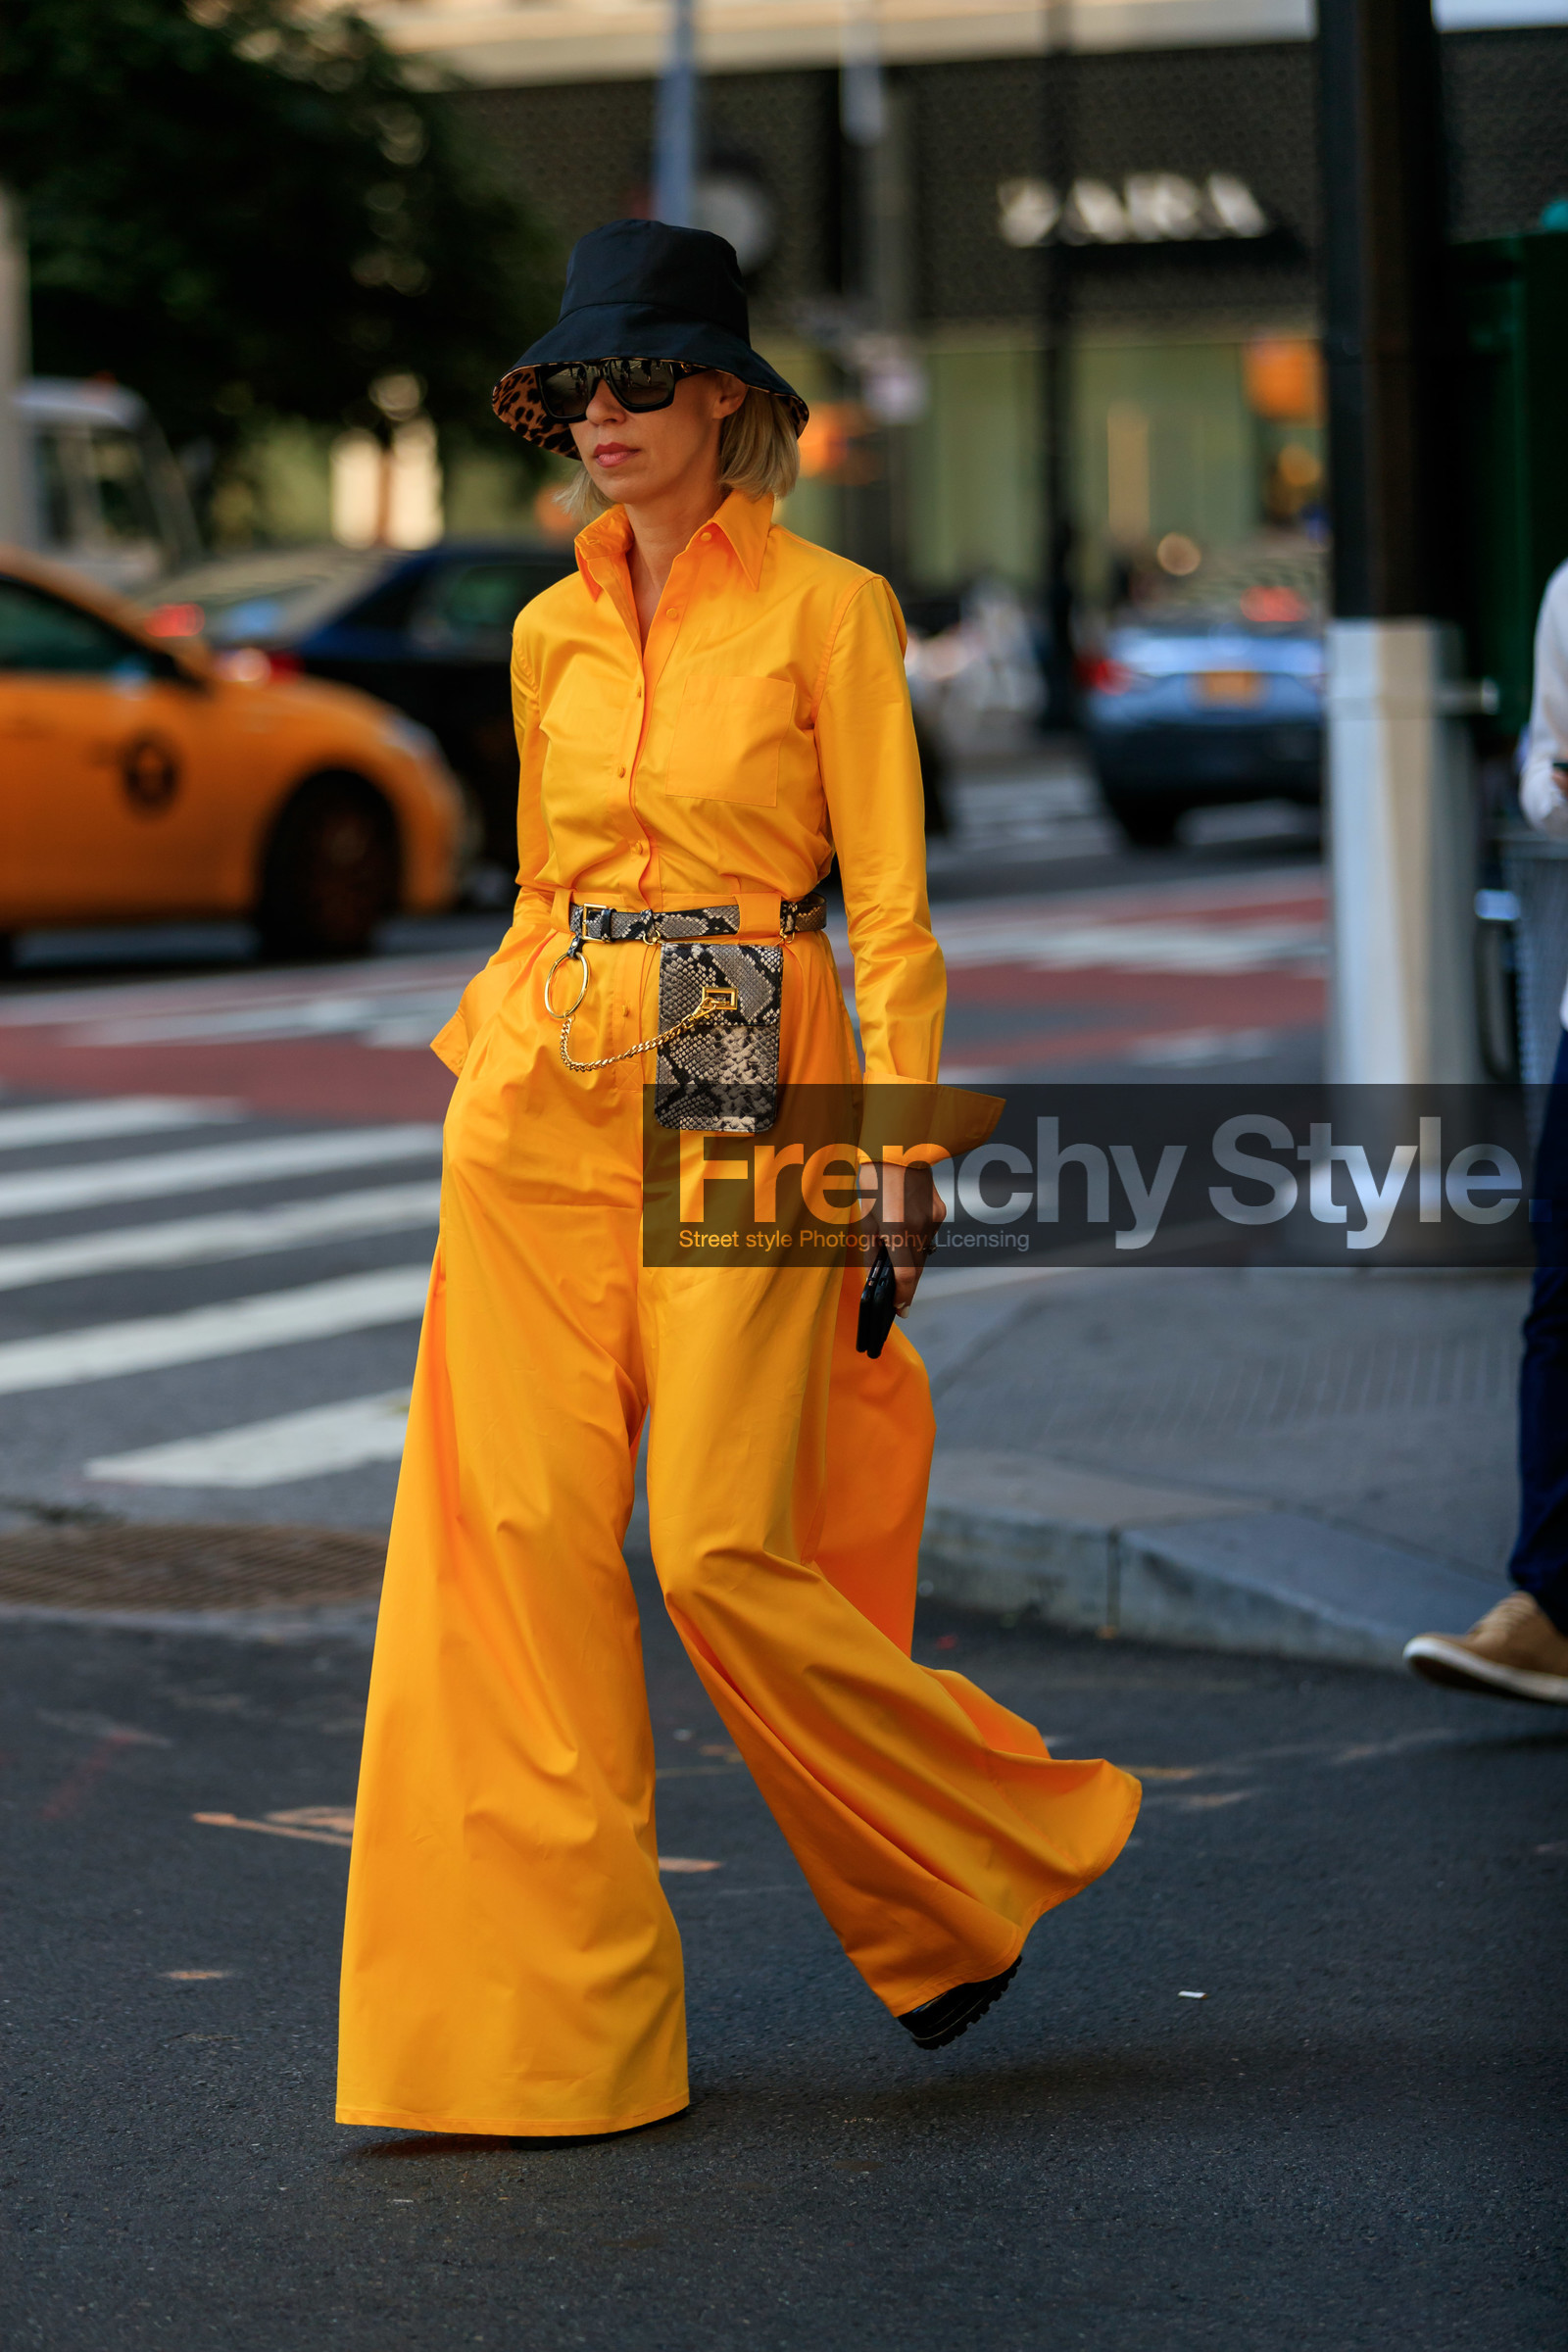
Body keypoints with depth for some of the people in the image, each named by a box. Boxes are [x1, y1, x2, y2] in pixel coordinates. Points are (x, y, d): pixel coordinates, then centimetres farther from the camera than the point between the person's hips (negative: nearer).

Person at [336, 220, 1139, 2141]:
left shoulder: (826, 610, -3)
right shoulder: (553, 633, 13)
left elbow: (890, 903, -5)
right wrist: (488, 1062, 15)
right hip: (545, 1097, 5)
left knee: (723, 1549, -9)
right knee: (510, 1534, -2)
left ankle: (990, 1854, 17)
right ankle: (538, 2011, 4)